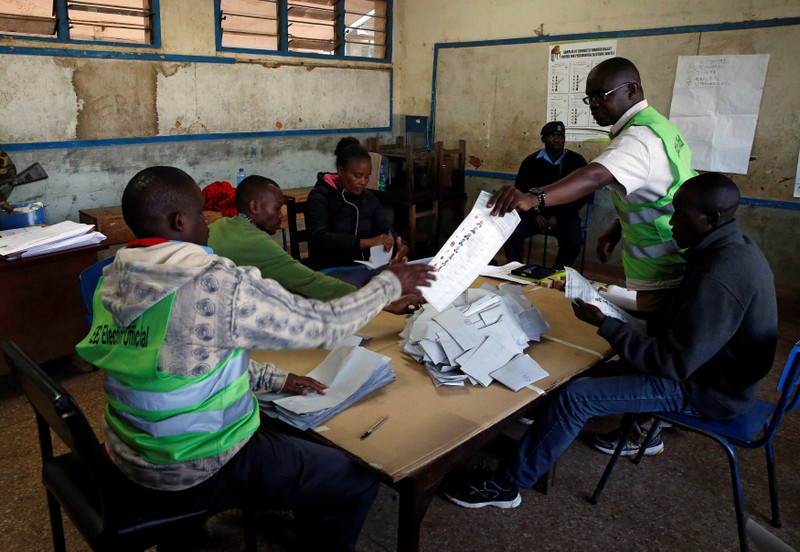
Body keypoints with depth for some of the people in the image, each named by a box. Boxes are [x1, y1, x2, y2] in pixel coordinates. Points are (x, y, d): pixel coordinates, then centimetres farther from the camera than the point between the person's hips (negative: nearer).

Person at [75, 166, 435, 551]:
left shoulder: (113, 282, -2)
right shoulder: (218, 287, -28)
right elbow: (324, 324, -17)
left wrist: (274, 379, 9)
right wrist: (391, 283, -2)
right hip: (196, 472, -8)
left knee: (298, 434, 30)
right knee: (358, 481, 6)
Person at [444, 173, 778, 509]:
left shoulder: (718, 277, -31)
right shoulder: (735, 248, 1)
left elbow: (674, 363, -29)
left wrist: (604, 325, -24)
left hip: (704, 388, -10)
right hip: (713, 365, 10)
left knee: (575, 396, -16)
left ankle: (504, 486, -6)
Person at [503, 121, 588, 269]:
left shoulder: (576, 161, 1)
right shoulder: (532, 161, 5)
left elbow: (582, 194, -2)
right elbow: (520, 190, 5)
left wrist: (558, 217, -13)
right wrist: (534, 214, -12)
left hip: (564, 215, -1)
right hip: (535, 213, 1)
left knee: (574, 241, -31)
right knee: (511, 232, -27)